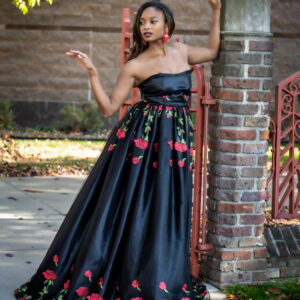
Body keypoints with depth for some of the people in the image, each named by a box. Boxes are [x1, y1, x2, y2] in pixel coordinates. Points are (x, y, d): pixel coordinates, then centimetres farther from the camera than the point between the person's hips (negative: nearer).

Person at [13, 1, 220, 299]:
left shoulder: (182, 51, 10)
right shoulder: (136, 66, -4)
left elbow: (212, 51, 29)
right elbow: (108, 107, -5)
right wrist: (92, 73, -15)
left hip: (176, 140, 4)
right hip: (142, 136, -4)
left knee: (165, 210, 7)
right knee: (126, 205, -3)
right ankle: (91, 276, 6)